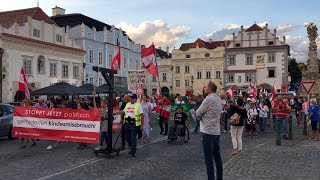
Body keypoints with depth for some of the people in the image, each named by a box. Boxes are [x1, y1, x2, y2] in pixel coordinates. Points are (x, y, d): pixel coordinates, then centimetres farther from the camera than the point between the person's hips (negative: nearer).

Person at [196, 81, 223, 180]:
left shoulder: (208, 99, -16)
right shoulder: (218, 98, 11)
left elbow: (197, 114, -12)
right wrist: (203, 115, 4)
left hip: (208, 132, -9)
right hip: (217, 131, 9)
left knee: (209, 158, -4)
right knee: (217, 156, 15)